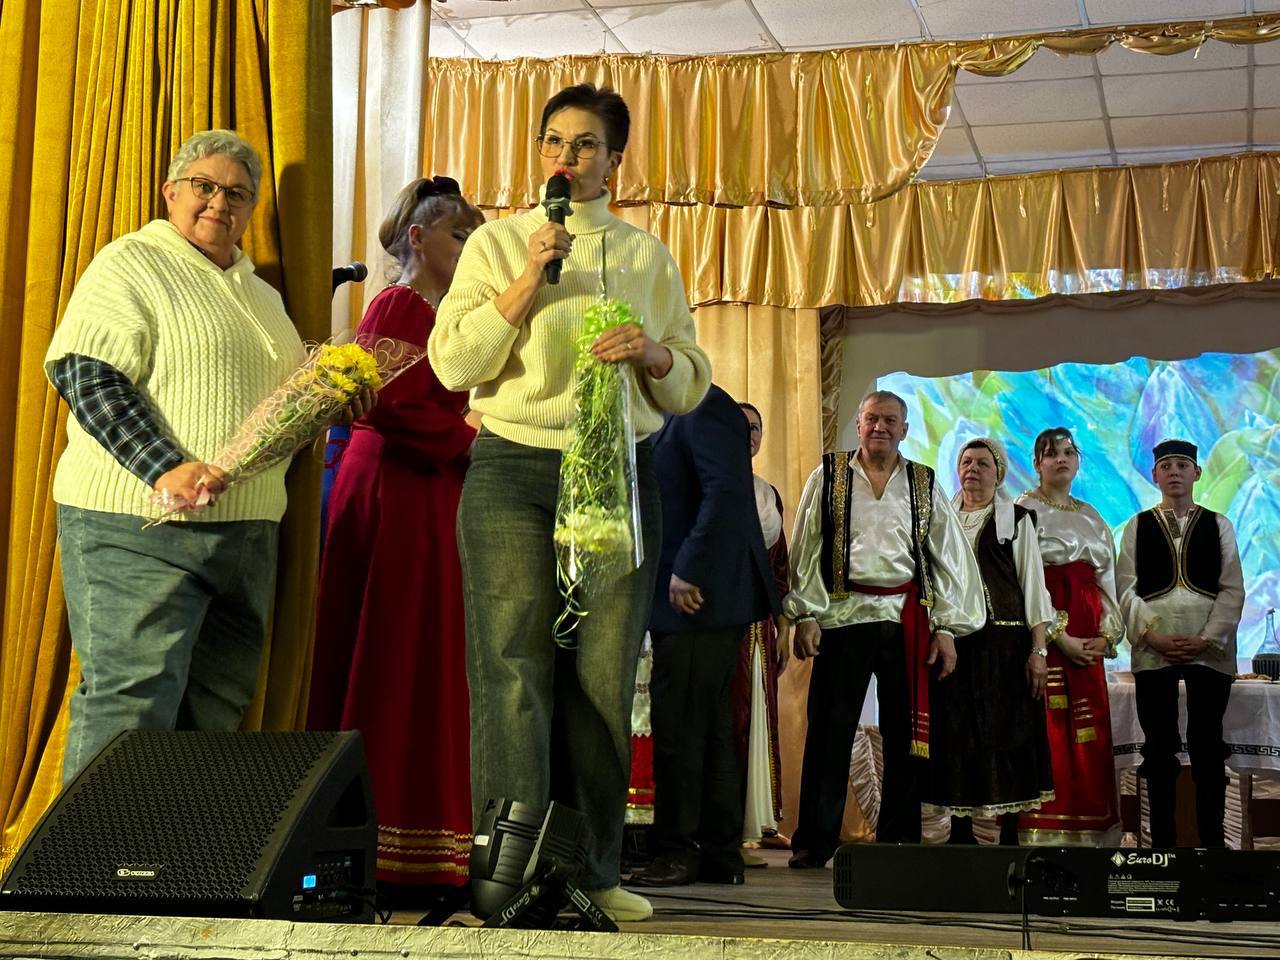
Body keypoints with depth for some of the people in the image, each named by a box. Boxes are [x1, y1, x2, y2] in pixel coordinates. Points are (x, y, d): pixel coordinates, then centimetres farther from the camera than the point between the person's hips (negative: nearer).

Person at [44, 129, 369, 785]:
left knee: (215, 716, 9)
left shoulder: (261, 294, 22)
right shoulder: (131, 264, -2)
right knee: (129, 708, -12)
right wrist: (164, 468, -25)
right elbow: (87, 376, -14)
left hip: (247, 531, 8)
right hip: (141, 522, -8)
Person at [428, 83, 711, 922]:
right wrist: (529, 278, -8)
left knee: (604, 677, 0)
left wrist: (652, 353, -7)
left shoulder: (648, 256, 15)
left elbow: (691, 386, 15)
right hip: (514, 471, -2)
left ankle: (593, 870, 7)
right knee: (517, 670, -10)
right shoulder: (497, 242, 10)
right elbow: (453, 364, -1)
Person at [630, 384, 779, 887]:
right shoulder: (674, 419, 20)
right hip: (690, 602, 10)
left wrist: (688, 571, -23)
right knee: (707, 730, 11)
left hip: (698, 600, -10)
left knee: (679, 729, -6)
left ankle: (678, 854, 1)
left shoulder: (703, 408, -10)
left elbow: (726, 493, -22)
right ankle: (719, 855, 16)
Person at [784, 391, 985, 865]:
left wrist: (947, 628, 1)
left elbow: (949, 558, 9)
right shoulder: (828, 475, 7)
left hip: (907, 618, 2)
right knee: (830, 731, -1)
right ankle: (813, 843, 6)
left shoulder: (924, 485, 11)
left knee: (906, 732, 4)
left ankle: (900, 840, 14)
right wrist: (805, 616, -6)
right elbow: (806, 549, 3)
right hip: (843, 614, -2)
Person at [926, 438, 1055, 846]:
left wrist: (1038, 650, -6)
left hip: (1004, 640, -2)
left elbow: (1033, 586, 2)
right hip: (952, 639, 3)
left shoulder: (1017, 520, 6)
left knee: (1006, 734, -4)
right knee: (955, 733, 1)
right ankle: (960, 831, 9)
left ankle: (1009, 834, 2)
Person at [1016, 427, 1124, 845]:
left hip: (1088, 637, 6)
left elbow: (1107, 581, 17)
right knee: (1048, 728, -10)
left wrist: (1108, 634, 1)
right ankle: (1046, 832, -9)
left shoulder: (1093, 518, 20)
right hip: (1043, 631, -6)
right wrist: (1057, 636, -14)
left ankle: (1089, 833, 5)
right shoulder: (1024, 510, 1)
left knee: (1091, 734, 2)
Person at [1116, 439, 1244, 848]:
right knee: (1160, 748, 3)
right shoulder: (1137, 527, 10)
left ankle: (1212, 840, 5)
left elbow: (1232, 589, 2)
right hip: (1153, 649, 0)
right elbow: (1126, 589, 3)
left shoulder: (1219, 525, 9)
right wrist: (1153, 636, -10)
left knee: (1207, 746, 0)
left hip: (1209, 647, 0)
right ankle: (1162, 841, 8)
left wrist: (1206, 639, -10)